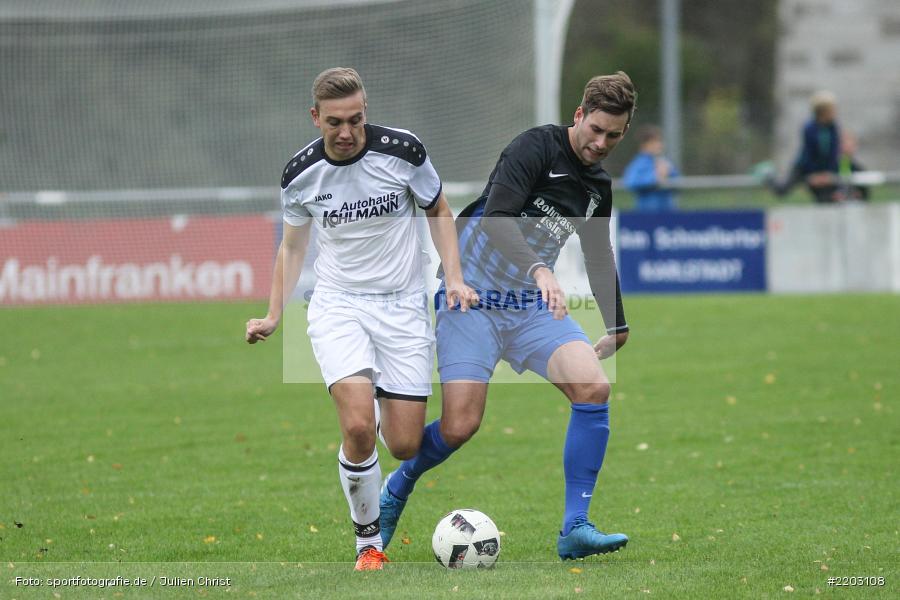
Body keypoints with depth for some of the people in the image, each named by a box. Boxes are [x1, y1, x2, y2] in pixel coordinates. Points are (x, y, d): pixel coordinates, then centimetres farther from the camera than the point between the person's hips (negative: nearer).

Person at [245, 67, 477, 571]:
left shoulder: (403, 150, -11)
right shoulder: (301, 173, -5)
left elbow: (439, 211, 6)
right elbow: (293, 246, 12)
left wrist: (455, 279, -5)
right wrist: (274, 317, 5)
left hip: (403, 303, 0)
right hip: (339, 304, 0)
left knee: (405, 446, -4)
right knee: (358, 426, -23)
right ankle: (369, 542, -5)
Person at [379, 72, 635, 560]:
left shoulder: (599, 186, 11)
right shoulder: (536, 147, -12)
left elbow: (599, 257, 28)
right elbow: (496, 218, -27)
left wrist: (617, 327, 33)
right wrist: (538, 270, -41)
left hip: (535, 306, 6)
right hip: (473, 300, -6)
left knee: (594, 388, -19)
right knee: (460, 427, -15)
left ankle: (575, 529, -15)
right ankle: (395, 491, 19)